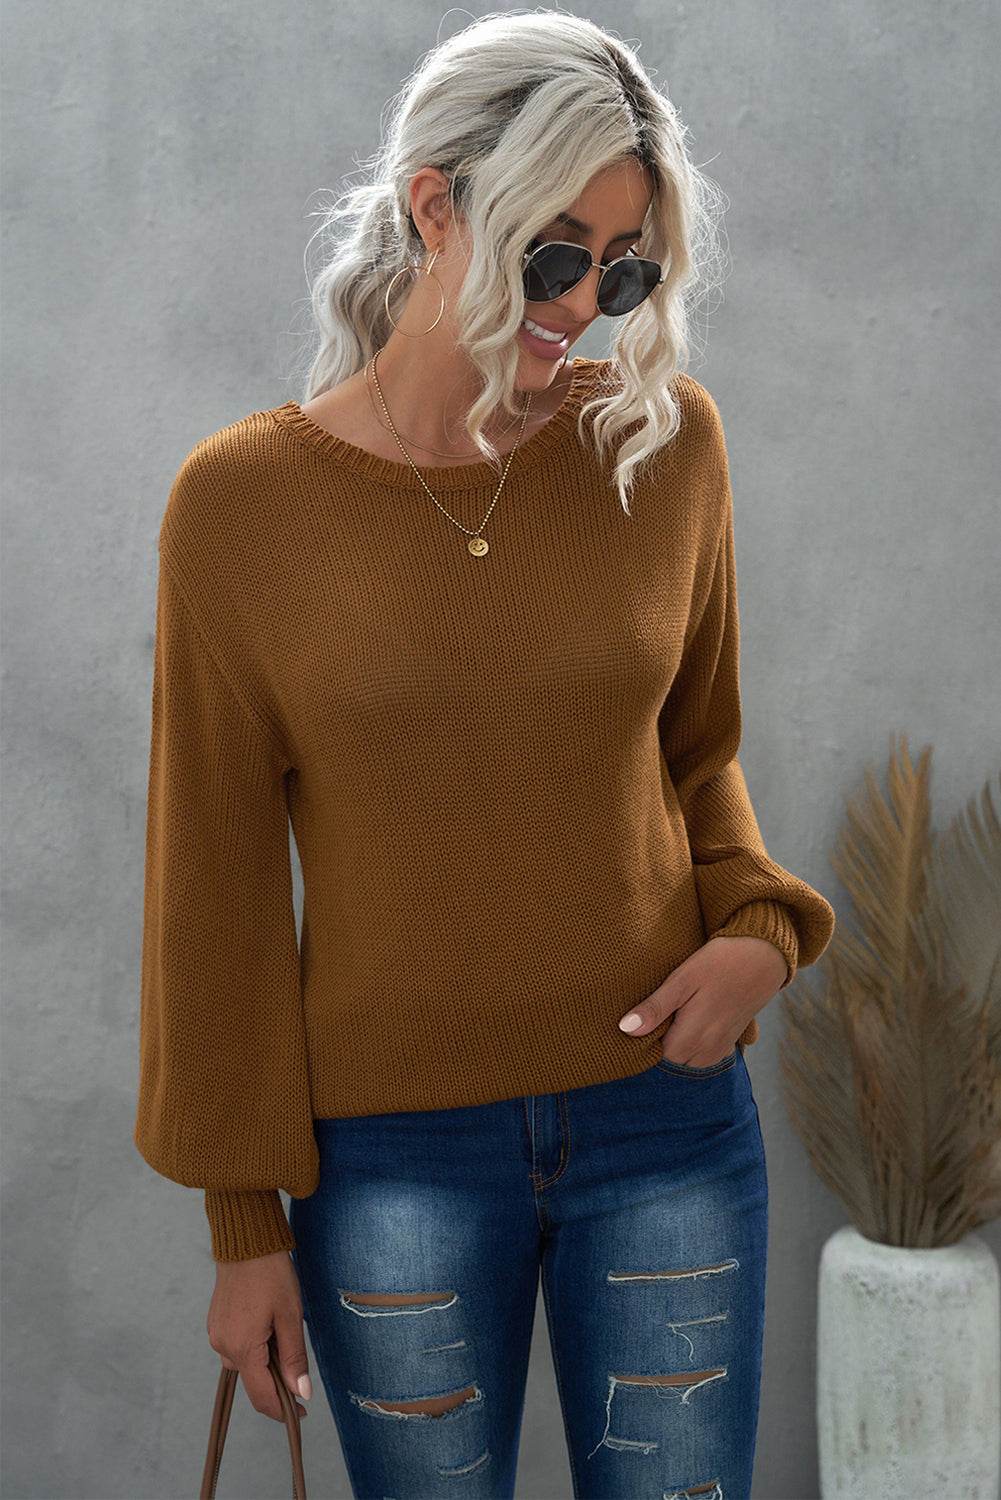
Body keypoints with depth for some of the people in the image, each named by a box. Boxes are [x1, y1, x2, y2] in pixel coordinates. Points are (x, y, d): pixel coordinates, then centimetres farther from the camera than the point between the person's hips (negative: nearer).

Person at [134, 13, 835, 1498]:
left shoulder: (665, 440, -2)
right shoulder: (239, 500, -9)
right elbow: (217, 874, -3)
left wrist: (757, 926, -7)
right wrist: (244, 1218, 0)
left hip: (668, 1112, 2)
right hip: (393, 1150, -2)